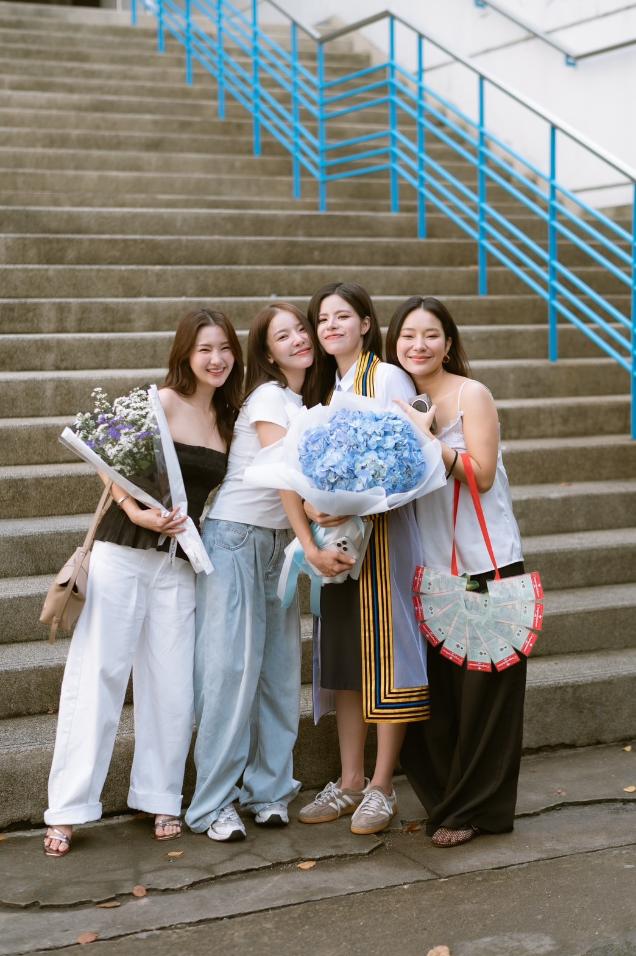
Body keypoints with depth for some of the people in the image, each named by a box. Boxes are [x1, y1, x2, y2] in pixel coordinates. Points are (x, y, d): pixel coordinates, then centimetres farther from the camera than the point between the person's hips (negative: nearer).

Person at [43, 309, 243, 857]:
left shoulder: (227, 421, 12)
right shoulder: (162, 401, -5)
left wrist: (186, 521, 0)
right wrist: (137, 511, -24)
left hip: (180, 562, 5)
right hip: (124, 552, -5)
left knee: (172, 683, 5)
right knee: (98, 673, -4)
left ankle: (160, 798, 17)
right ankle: (69, 808, 1)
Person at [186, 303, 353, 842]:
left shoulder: (308, 403, 14)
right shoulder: (269, 396, -9)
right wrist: (311, 547, -20)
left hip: (279, 542, 7)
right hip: (237, 538, -7)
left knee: (280, 666, 4)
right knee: (232, 667, -7)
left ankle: (269, 788, 14)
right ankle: (212, 804, -1)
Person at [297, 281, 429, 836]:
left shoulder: (388, 379, -6)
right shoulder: (328, 387, 15)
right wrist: (313, 501, -2)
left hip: (383, 530, -7)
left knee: (385, 651, -2)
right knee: (344, 654, 9)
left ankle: (382, 786, 7)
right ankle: (350, 780, 18)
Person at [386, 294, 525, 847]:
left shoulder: (471, 395, -6)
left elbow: (481, 475, -13)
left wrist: (429, 438, -20)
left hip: (486, 564, -5)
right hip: (430, 567, 6)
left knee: (481, 691, 0)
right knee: (432, 691, 8)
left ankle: (473, 809, 11)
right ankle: (444, 799, 22)